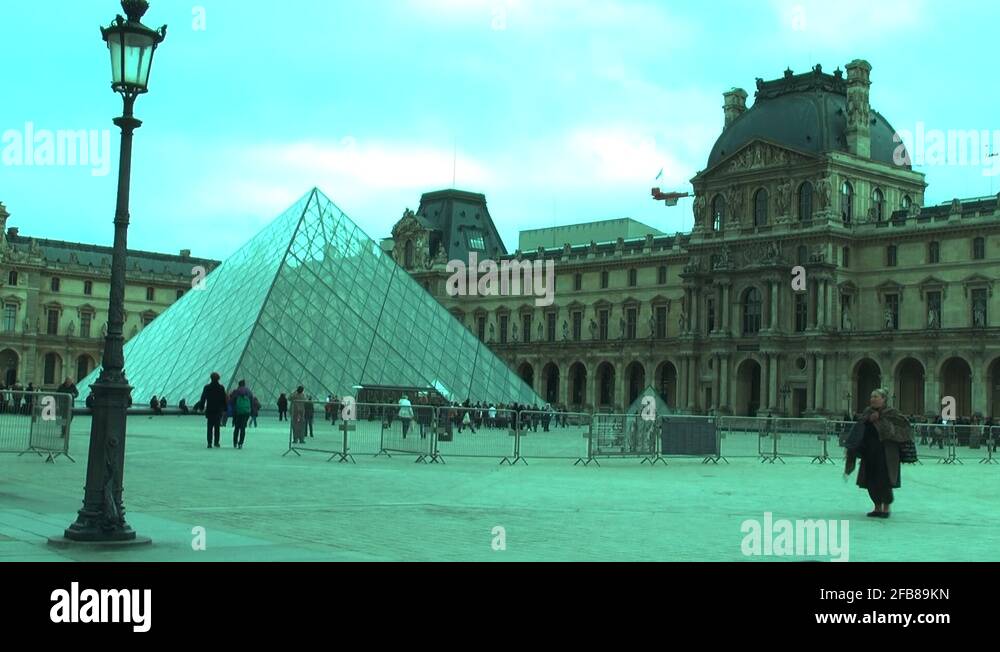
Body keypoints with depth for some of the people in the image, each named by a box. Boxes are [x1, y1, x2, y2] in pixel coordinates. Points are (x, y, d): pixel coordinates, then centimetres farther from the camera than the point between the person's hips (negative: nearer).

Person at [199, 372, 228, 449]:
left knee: (210, 427, 4)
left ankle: (209, 443, -3)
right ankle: (216, 443, 5)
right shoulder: (221, 388, -1)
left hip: (209, 410, 0)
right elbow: (224, 399, 2)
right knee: (217, 427, 9)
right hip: (218, 411, 0)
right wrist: (225, 409, 8)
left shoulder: (207, 387, -1)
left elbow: (203, 398, 2)